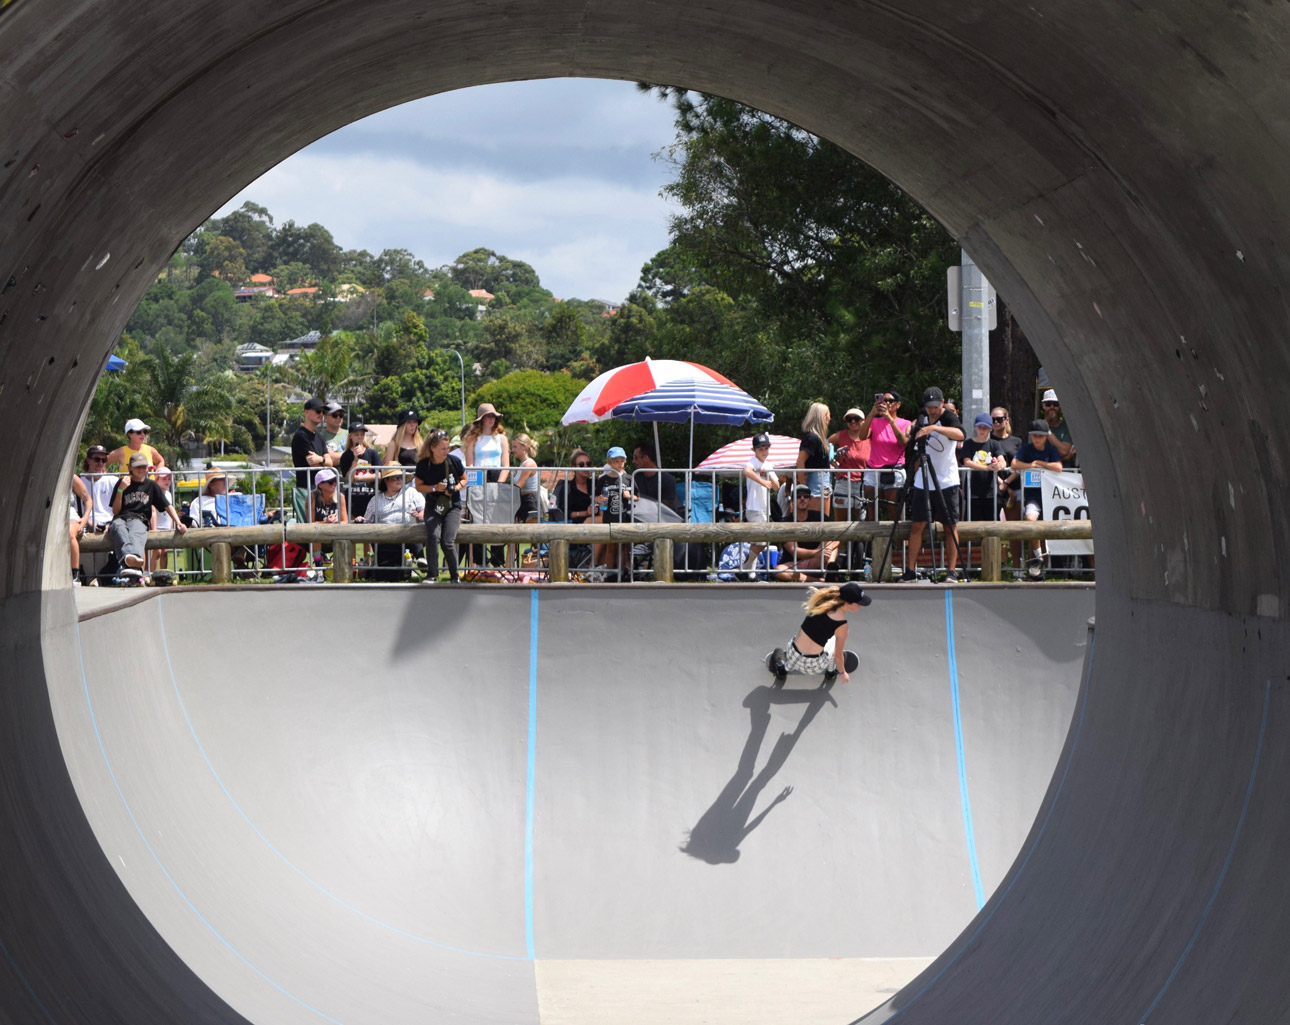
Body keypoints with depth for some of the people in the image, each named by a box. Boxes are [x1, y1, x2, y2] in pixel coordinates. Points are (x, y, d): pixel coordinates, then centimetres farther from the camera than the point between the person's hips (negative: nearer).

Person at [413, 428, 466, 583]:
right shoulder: (423, 465, -6)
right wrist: (435, 488, -13)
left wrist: (455, 488, -12)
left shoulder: (454, 461, -6)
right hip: (433, 506, 0)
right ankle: (432, 575, -15)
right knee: (433, 536, -27)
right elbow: (419, 486, 5)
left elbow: (464, 479, 9)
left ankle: (455, 576, 1)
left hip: (452, 506, 0)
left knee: (447, 541, -20)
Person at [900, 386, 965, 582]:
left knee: (951, 527, -3)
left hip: (946, 483, -5)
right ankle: (910, 570, 6)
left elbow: (959, 434, -32)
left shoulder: (949, 418, -9)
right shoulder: (922, 419, 9)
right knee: (917, 525, 2)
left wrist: (934, 428, -41)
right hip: (922, 483, 5)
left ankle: (952, 571, 0)